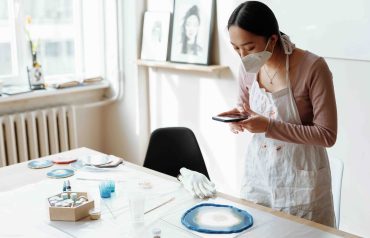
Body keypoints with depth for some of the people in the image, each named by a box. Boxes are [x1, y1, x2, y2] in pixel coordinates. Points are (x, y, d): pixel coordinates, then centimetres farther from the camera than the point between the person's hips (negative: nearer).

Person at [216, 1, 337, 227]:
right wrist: (237, 114, -10)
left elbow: (327, 135, -18)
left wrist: (270, 126, -27)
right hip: (258, 172, 5)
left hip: (301, 178, -4)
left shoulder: (313, 67, -21)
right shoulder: (248, 67, -4)